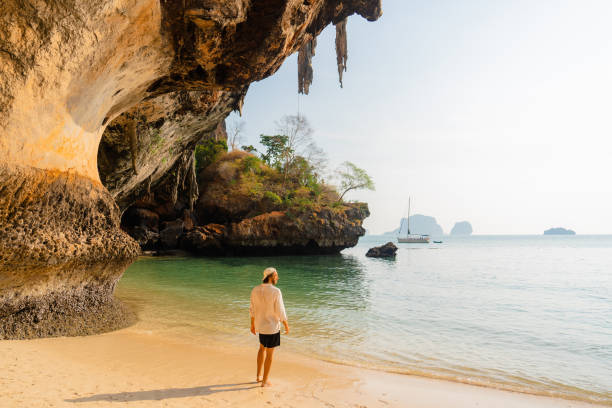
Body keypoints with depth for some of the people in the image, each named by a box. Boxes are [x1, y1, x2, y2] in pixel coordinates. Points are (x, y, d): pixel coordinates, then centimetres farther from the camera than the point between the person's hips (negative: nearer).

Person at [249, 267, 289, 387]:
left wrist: (252, 325, 15)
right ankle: (265, 381, 22)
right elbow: (280, 312, -18)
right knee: (269, 354, 11)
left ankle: (259, 376, 34)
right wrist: (286, 326, -4)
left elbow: (252, 309, 3)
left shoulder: (255, 290, -5)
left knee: (262, 348, 28)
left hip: (260, 325, 6)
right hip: (272, 327, -5)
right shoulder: (276, 291, -23)